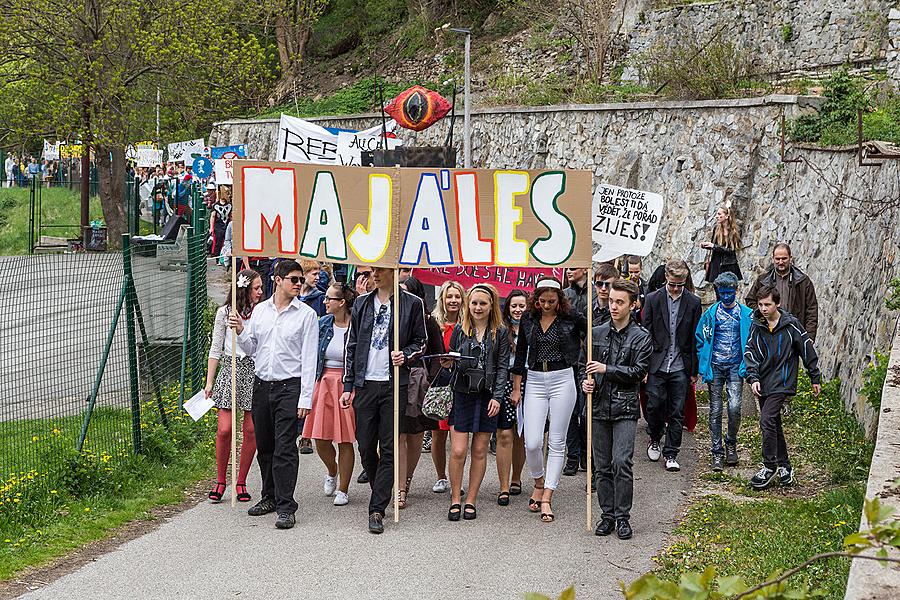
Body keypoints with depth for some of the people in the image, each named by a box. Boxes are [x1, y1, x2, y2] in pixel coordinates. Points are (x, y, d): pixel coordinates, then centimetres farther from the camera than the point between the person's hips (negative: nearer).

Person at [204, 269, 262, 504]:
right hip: (230, 368, -1)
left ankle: (241, 482, 13)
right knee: (224, 429, -7)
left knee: (250, 430, 1)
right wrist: (209, 381, 3)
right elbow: (216, 348, 6)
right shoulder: (225, 312, 4)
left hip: (255, 371, 2)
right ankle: (220, 481, 7)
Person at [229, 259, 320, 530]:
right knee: (264, 446, 12)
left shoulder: (306, 315, -3)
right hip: (262, 385, 5)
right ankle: (270, 497, 26)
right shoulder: (260, 310, 9)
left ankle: (286, 507, -8)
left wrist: (305, 399, -11)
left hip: (289, 386, -5)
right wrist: (241, 331, -4)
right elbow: (251, 348, 17)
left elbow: (309, 359, -6)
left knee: (285, 449, -10)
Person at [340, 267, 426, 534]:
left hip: (395, 384, -3)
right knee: (366, 446, 5)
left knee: (388, 448, -5)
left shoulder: (412, 304, 2)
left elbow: (420, 342, 10)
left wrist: (405, 355, -11)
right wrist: (348, 385, 8)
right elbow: (352, 346, 13)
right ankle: (382, 493, 27)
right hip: (365, 384, 3)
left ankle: (377, 510, -5)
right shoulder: (362, 304, 11)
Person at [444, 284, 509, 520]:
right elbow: (450, 360, 13)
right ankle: (455, 499, 7)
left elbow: (503, 367, 2)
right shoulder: (460, 330, 6)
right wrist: (446, 363, -10)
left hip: (487, 396, 0)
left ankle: (471, 501, 14)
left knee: (479, 451, 5)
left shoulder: (500, 332, 4)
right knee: (458, 451, -6)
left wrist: (497, 397, -7)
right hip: (462, 395, 0)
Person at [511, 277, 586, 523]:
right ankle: (539, 482, 23)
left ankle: (547, 498, 4)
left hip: (562, 380, -2)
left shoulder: (570, 318, -4)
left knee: (556, 443, 0)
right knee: (532, 443, -5)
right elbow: (520, 354, 11)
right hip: (535, 381, 2)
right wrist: (516, 389, 11)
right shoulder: (528, 319, 5)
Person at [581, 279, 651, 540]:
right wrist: (585, 381, -3)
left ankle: (623, 517, -2)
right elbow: (585, 365, 18)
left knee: (621, 463, -12)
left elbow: (638, 371, -8)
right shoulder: (597, 333, 10)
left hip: (625, 409, -4)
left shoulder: (641, 337, -1)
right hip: (599, 407, 4)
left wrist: (607, 369, -14)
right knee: (602, 466, 7)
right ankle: (607, 515, 17)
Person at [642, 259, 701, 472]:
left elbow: (695, 338, 4)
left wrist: (694, 370, 3)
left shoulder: (693, 302, 2)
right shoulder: (653, 299, 0)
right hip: (657, 365, 0)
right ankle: (655, 439, 24)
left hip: (680, 367, 0)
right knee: (654, 406, -3)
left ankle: (671, 454, 10)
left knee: (677, 412, 2)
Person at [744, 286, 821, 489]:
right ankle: (784, 467, 23)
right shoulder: (756, 326, 4)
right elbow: (750, 353, 1)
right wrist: (753, 377, -13)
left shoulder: (791, 325, -7)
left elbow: (807, 350, 1)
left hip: (782, 382, -5)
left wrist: (815, 378, 5)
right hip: (763, 384, 5)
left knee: (766, 421, -17)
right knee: (773, 424, 11)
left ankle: (769, 467, -8)